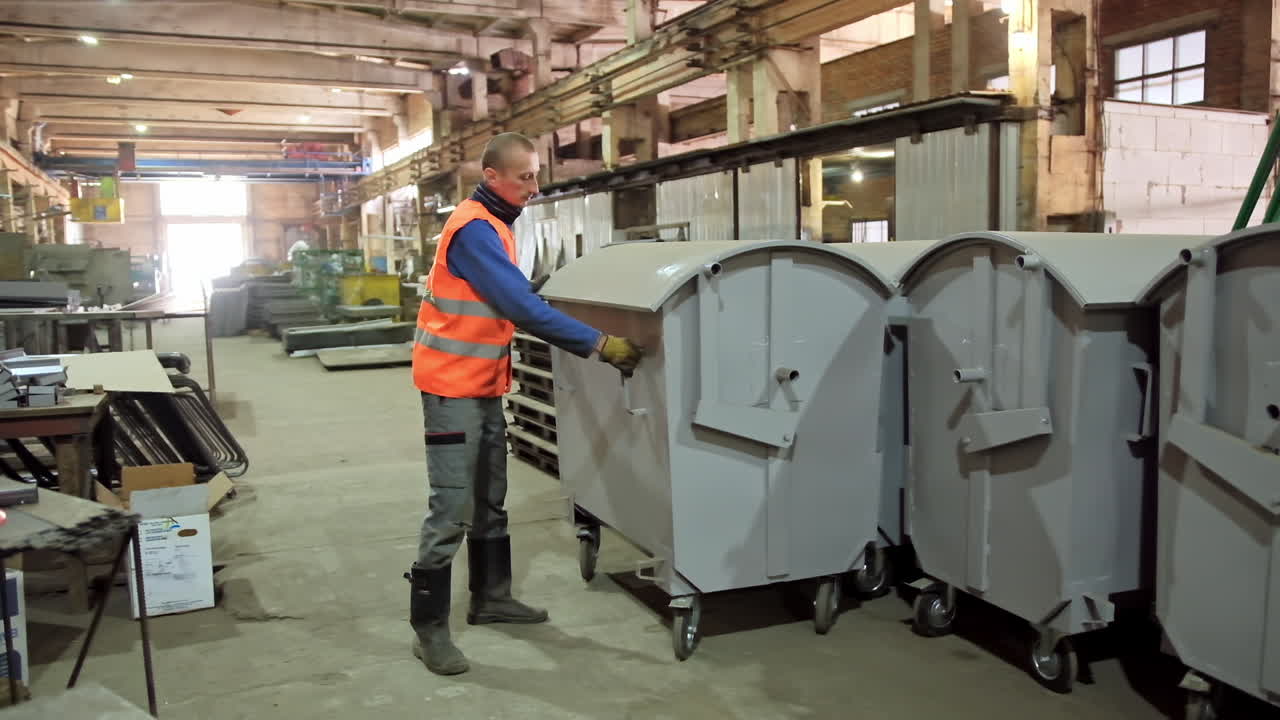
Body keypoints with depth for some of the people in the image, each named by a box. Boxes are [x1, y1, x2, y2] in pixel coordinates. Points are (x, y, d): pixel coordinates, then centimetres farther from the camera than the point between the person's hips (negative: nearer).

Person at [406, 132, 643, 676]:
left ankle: (490, 597, 31)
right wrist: (599, 344, -27)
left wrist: (584, 339, 14)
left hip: (484, 386, 10)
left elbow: (517, 302, 18)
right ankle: (428, 628, 5)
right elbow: (522, 307, -27)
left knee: (490, 500, 17)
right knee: (452, 508, -6)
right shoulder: (473, 229, -20)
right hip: (453, 388, -10)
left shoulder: (494, 225, 12)